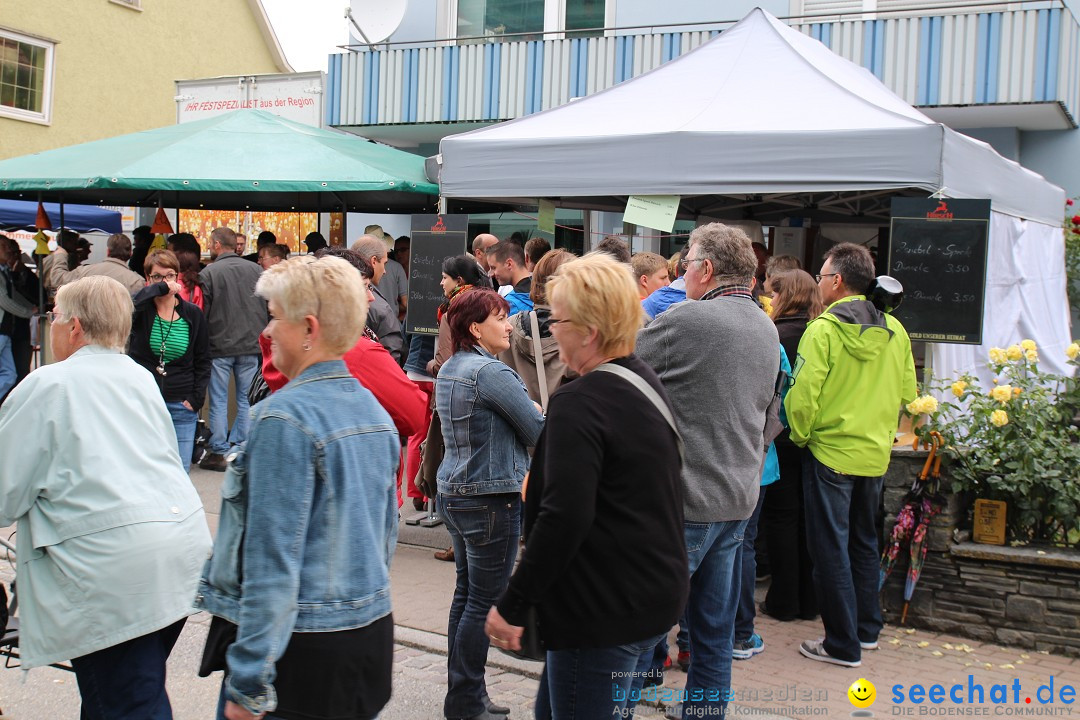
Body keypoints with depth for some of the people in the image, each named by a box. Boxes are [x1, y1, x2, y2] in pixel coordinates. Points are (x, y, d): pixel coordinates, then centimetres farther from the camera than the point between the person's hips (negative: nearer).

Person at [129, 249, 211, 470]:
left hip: (180, 408, 1)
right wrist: (160, 288, -24)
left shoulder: (193, 314, 5)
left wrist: (196, 399, 1)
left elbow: (203, 361, 10)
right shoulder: (141, 309, 0)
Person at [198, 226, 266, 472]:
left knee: (219, 402, 5)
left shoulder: (208, 274, -8)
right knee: (246, 400, 10)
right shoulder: (255, 270, 2)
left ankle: (219, 452, 8)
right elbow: (269, 306, 6)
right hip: (251, 346, 3)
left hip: (219, 347, -3)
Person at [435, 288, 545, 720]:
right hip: (491, 498, -9)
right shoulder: (491, 372, -18)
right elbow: (539, 433, -14)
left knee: (466, 594, 15)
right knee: (485, 602, -1)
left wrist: (527, 411, 10)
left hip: (453, 491, 10)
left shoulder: (448, 370, 11)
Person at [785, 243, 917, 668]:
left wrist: (801, 437, -3)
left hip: (830, 453, -6)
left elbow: (803, 394, -19)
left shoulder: (823, 329, -16)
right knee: (864, 543, 20)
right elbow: (907, 393, 8)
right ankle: (867, 629, 30)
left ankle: (843, 644, 8)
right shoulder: (895, 331, 3)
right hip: (876, 454, 6)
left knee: (831, 548, 3)